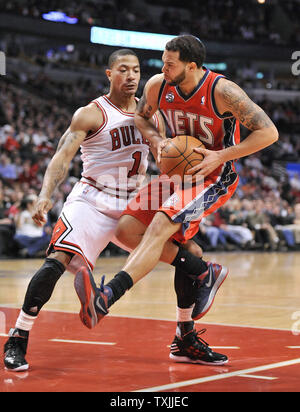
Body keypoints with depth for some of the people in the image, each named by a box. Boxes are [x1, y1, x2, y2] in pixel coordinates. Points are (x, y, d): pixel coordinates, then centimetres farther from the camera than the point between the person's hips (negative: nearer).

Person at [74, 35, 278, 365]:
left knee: (160, 226, -28)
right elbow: (140, 117, 16)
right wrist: (155, 140, -7)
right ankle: (204, 273, 3)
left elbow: (269, 132, -18)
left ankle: (103, 300, -41)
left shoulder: (222, 91, -21)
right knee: (127, 230, -6)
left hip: (215, 178, -7)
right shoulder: (157, 86, -6)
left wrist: (221, 156, -24)